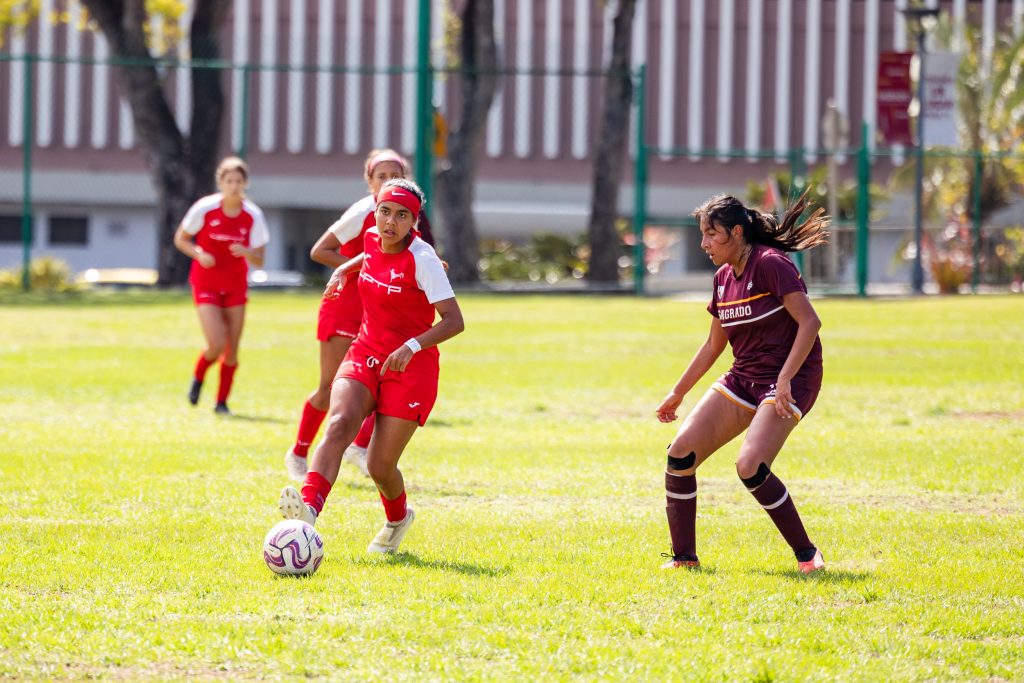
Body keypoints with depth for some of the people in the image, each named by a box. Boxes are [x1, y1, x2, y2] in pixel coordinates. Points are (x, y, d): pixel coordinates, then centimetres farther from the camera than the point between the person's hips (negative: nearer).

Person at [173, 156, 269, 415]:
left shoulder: (253, 216, -8)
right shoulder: (205, 208, -13)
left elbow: (259, 261, -3)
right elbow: (180, 239, -1)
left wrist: (246, 253, -26)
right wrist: (199, 254, -20)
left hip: (236, 286, 3)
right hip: (206, 284, -3)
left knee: (232, 349, 1)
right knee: (217, 345, -15)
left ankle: (222, 402, 18)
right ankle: (197, 378, 17)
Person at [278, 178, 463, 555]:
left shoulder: (422, 259, -18)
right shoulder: (372, 240, 1)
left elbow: (454, 320, -23)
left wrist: (412, 346, -36)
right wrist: (345, 269, 15)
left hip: (411, 368, -5)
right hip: (365, 355, 5)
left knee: (380, 467, -3)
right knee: (339, 423, -26)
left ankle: (398, 518, 33)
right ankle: (308, 507, -47)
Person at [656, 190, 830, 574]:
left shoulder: (771, 265, -15)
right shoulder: (724, 278, 10)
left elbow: (810, 322, -21)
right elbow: (713, 346, 22)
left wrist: (784, 379, -26)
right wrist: (677, 394, 25)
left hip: (790, 380, -8)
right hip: (742, 380, 8)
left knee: (750, 467, -25)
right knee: (680, 453, -5)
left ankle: (806, 554, -8)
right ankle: (684, 557, 5)